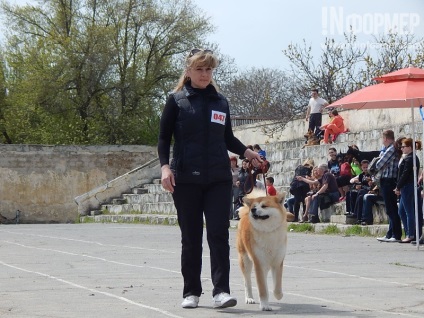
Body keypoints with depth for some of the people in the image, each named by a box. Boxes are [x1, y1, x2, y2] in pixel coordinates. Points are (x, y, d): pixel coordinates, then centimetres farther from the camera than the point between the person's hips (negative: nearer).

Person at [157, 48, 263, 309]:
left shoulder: (221, 102, 11)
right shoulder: (177, 100, 3)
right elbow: (164, 138, 2)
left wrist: (246, 152, 2)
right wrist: (165, 166, -13)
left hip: (219, 179, 2)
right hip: (186, 179, -2)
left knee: (219, 234, -8)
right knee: (191, 237, 4)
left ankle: (221, 290, -11)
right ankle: (191, 292, 13)